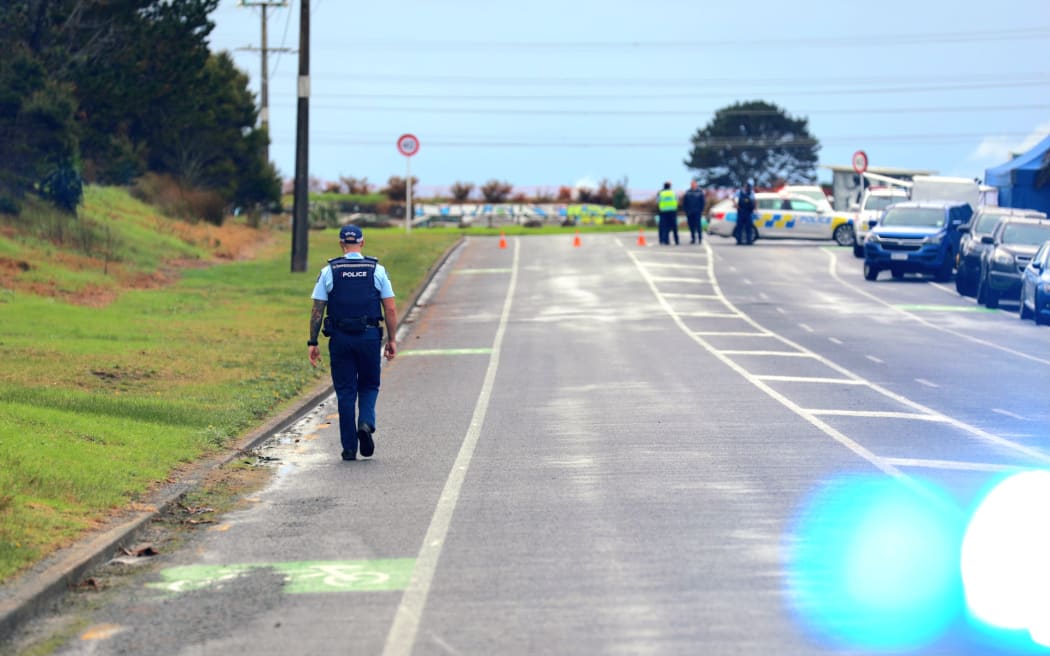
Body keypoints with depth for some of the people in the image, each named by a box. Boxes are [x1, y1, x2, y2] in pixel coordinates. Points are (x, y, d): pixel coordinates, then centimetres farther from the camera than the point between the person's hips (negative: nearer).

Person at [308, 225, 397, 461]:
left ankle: (349, 448, 6)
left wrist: (312, 342, 3)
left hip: (340, 338, 0)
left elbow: (317, 311, -2)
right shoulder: (377, 270, 1)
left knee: (345, 392, 7)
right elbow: (390, 310, -1)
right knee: (369, 385, 17)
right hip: (369, 336, 0)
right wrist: (392, 340, 7)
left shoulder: (329, 271, 0)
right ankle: (366, 423, -11)